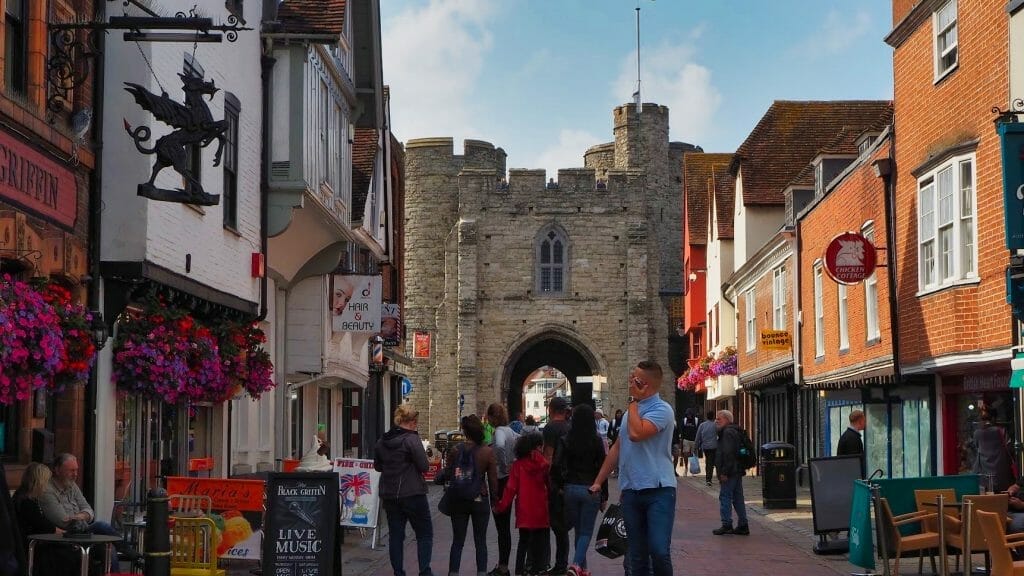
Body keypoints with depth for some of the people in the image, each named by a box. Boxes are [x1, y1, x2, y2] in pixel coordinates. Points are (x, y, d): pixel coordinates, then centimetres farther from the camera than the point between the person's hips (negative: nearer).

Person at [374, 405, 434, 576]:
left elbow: (377, 466, 16)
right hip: (412, 494, -6)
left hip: (388, 495, 6)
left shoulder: (382, 441, 6)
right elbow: (424, 466, -13)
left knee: (395, 535, 9)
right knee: (425, 534, 5)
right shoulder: (411, 440, -14)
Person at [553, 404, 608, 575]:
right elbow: (602, 468, -6)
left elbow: (556, 466, -9)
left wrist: (559, 486, 5)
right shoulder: (597, 441, -7)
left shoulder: (566, 440, -3)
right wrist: (604, 496, 1)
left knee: (578, 530, 18)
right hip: (591, 489, -2)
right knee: (586, 532, 5)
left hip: (570, 488, 2)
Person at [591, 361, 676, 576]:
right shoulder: (631, 412, 16)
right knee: (637, 554, 9)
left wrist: (634, 400, -11)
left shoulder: (661, 410, -9)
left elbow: (636, 433, -24)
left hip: (658, 489, -7)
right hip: (630, 491, 7)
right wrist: (598, 481, 21)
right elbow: (617, 448, 22)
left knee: (659, 550, -16)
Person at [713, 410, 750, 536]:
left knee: (725, 497, -6)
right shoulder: (735, 431, 20)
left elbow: (728, 454, -21)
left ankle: (726, 524, -5)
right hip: (737, 471, 10)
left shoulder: (728, 432, -13)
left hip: (729, 472, -10)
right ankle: (743, 526, 12)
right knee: (738, 498, 11)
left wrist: (724, 472, -22)